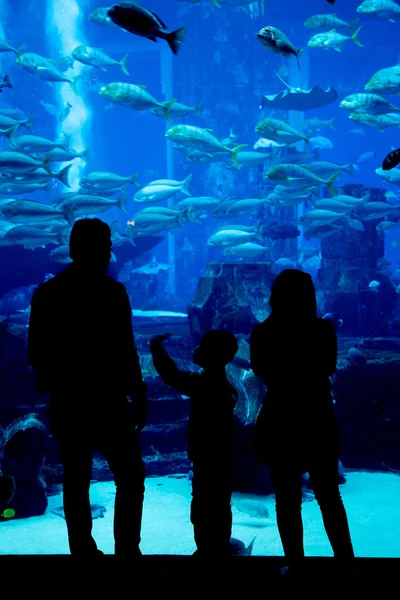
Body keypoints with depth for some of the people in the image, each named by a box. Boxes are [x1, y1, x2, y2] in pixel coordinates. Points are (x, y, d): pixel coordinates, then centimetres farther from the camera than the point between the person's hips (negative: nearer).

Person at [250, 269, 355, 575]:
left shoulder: (264, 332, -11)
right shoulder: (324, 330, -9)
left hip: (280, 421, -1)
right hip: (318, 419, 1)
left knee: (287, 499, 8)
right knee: (329, 495, 15)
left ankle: (296, 565, 9)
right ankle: (346, 562, 16)